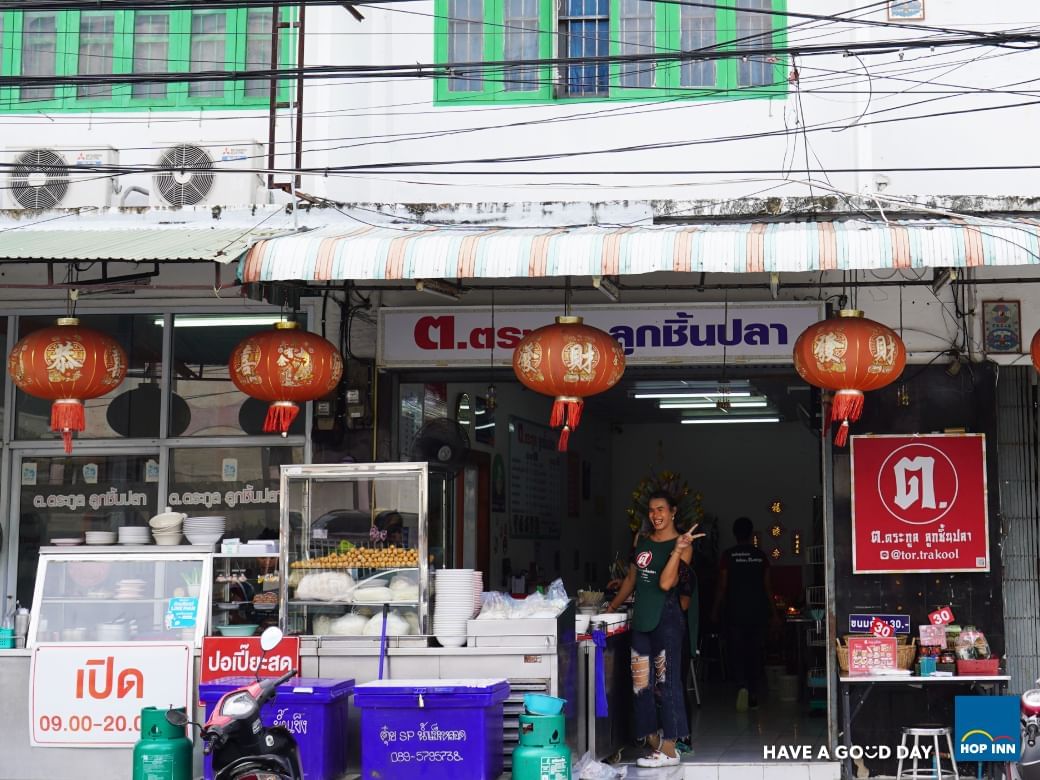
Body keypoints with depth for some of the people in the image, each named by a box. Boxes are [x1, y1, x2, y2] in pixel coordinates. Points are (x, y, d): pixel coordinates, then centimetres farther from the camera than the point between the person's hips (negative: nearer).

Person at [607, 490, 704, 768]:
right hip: (641, 620, 7)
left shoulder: (683, 545, -5)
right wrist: (610, 608, 24)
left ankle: (669, 749, -1)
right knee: (641, 684, 6)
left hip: (666, 619, -7)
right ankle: (653, 743, 14)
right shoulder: (643, 542, 14)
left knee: (666, 682, -5)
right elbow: (631, 580, 23)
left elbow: (665, 583, -16)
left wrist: (677, 550, -22)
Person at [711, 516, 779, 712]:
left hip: (735, 611, -2)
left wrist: (716, 611, 5)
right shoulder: (760, 556, 1)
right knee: (756, 652, 11)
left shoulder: (728, 556, -4)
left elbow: (722, 586, -4)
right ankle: (753, 694, 12)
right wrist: (773, 612, 9)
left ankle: (742, 686, -20)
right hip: (758, 611, 2)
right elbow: (768, 587, 2)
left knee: (737, 652, 3)